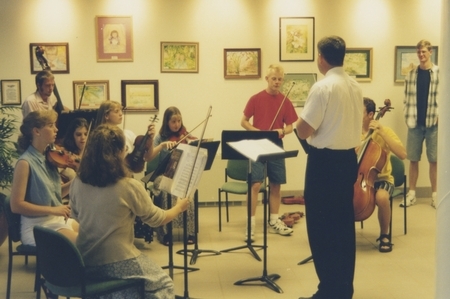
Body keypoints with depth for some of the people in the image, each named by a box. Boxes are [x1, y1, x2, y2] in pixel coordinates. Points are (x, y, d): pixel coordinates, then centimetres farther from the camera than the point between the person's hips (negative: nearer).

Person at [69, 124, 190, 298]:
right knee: (163, 284, 20)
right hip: (116, 264, -6)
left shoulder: (78, 183, -5)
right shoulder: (129, 186, -20)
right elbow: (157, 219, -4)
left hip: (84, 262, 6)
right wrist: (179, 207, 14)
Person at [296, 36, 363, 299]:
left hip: (325, 161, -8)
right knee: (344, 225, 14)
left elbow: (303, 131, -16)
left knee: (322, 226, 2)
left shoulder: (323, 87, -17)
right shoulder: (356, 87, 7)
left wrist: (301, 121, 3)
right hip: (349, 159, 8)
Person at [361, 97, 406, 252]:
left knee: (381, 198, -37)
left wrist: (382, 132, -24)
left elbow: (402, 154, -22)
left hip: (381, 179, -4)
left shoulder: (385, 131, -7)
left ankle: (384, 235, -11)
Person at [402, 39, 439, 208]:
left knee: (434, 160, 3)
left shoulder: (440, 73, -2)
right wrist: (407, 117, -2)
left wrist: (439, 117, -11)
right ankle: (411, 193, 15)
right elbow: (407, 98, 8)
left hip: (433, 123, -2)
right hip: (415, 123, 2)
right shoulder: (411, 75, 7)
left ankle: (434, 194, 12)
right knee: (413, 160, 6)